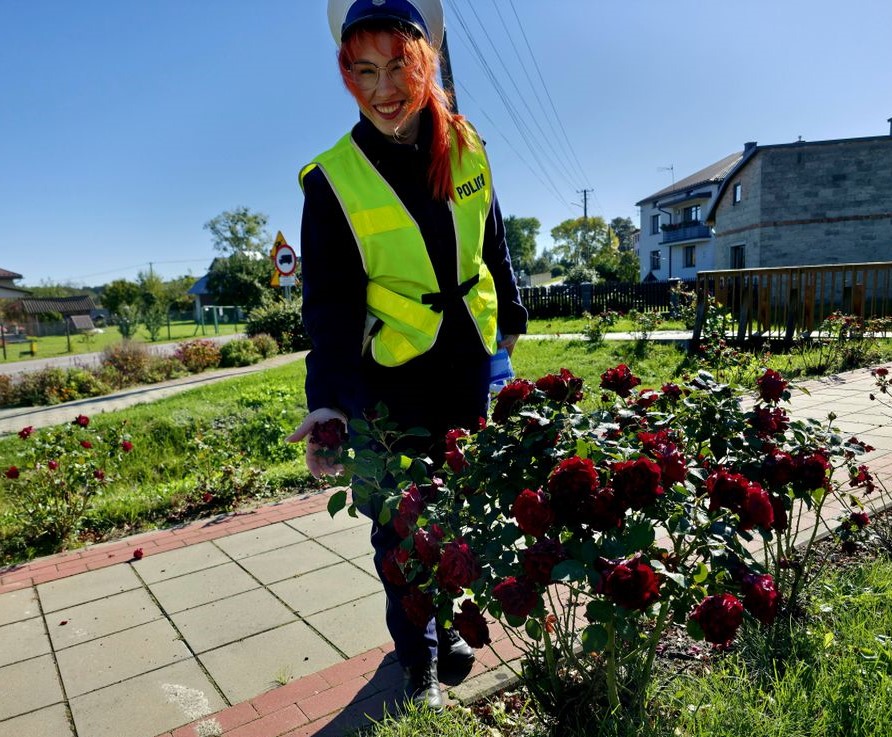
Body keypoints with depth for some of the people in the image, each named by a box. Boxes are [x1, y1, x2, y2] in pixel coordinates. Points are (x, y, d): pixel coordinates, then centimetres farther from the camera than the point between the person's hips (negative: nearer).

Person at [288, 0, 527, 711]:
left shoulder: (466, 146, -2)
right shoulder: (333, 179, -13)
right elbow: (330, 304, -18)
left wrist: (510, 315, 19)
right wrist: (330, 399, -30)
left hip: (470, 359, 4)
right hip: (394, 373, -3)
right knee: (402, 518, 5)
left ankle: (443, 624, 39)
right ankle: (418, 655, 30)